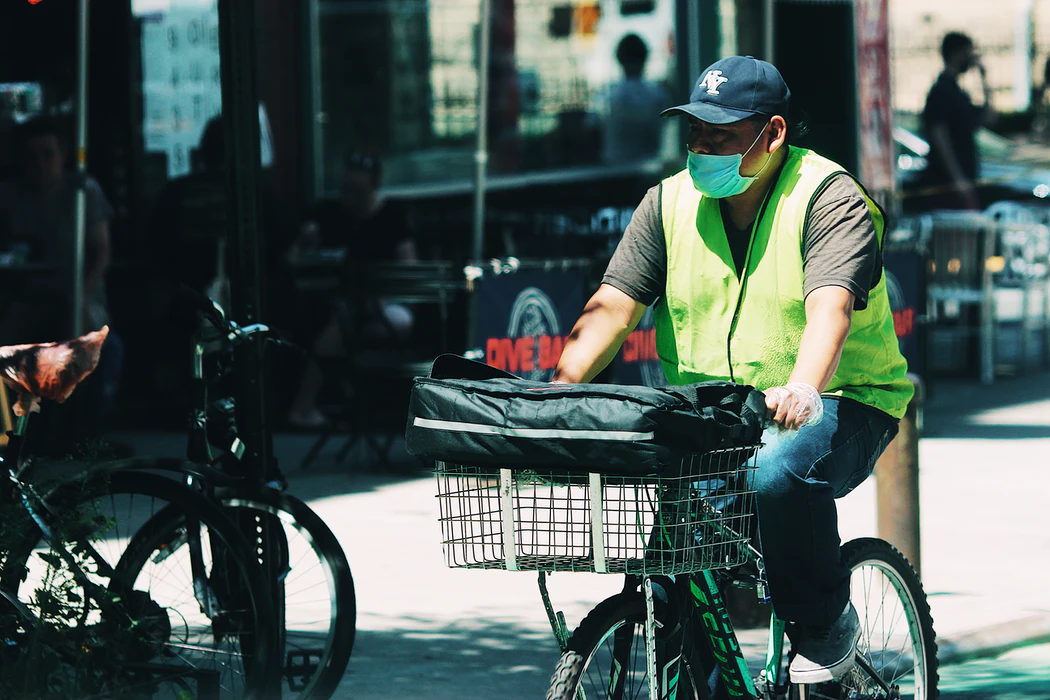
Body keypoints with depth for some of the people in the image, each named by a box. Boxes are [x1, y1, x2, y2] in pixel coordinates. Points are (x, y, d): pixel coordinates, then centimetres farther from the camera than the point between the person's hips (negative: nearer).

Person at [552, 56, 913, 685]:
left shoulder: (829, 198, -9)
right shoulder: (671, 202, 6)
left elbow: (829, 308, -27)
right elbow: (612, 307, -2)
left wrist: (803, 389, -47)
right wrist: (557, 393, -19)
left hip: (841, 402, -5)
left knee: (779, 472, -36)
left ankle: (825, 622, -10)